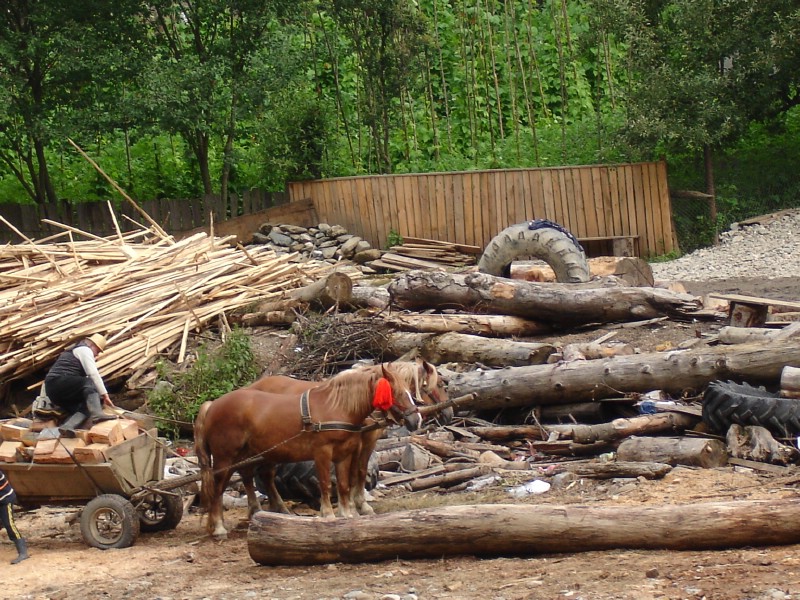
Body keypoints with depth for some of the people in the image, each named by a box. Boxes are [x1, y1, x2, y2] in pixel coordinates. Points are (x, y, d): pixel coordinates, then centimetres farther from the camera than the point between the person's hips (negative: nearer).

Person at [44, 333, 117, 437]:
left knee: (84, 408, -6)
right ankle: (97, 414, -38)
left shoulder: (72, 351, 35)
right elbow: (93, 374, -7)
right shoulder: (84, 350, 4)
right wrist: (104, 394, -6)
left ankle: (67, 426, -35)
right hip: (60, 382, -9)